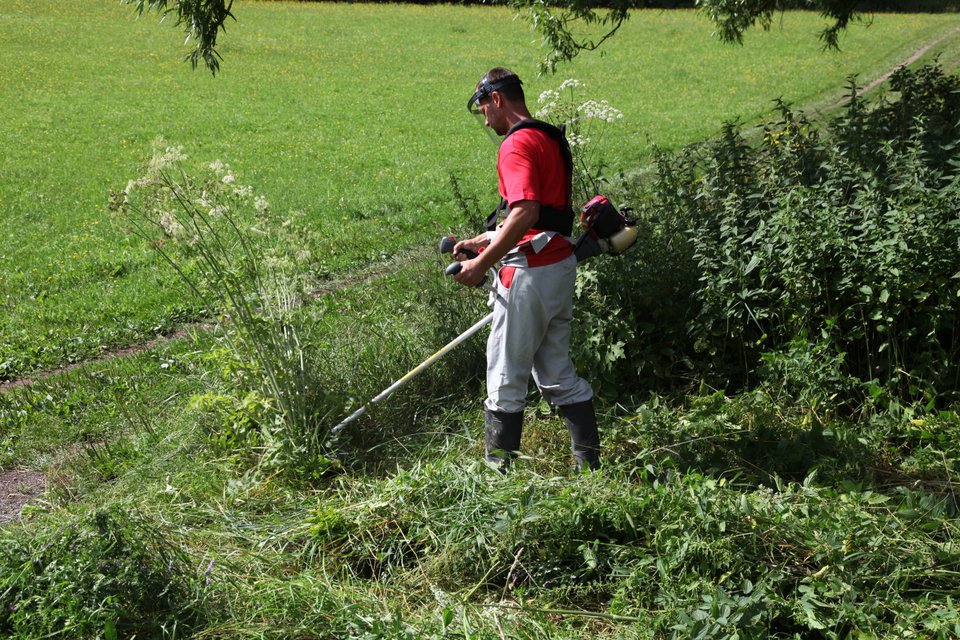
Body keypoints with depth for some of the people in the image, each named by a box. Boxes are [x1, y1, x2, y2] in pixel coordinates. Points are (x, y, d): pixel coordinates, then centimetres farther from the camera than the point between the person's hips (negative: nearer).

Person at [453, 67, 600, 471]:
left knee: (506, 376, 0)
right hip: (561, 265, 10)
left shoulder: (518, 144, -14)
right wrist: (483, 240, 22)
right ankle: (589, 464, 19)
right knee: (557, 373, 15)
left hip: (531, 272, -10)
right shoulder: (551, 138, 18)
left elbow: (526, 213, -27)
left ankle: (497, 470, 7)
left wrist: (482, 263, -22)